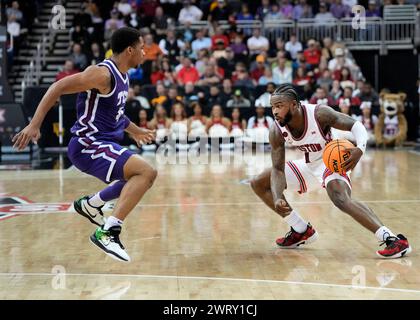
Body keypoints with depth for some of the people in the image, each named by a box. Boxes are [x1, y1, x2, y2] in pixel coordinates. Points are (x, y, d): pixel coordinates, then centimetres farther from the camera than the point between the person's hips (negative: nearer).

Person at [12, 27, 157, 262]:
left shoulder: (123, 75, 11)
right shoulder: (103, 74, -18)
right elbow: (58, 88, -21)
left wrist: (134, 130, 37)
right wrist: (35, 124, -27)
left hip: (105, 143, 10)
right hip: (88, 145, -10)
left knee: (140, 178, 26)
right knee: (147, 172, -25)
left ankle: (90, 204, 33)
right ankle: (108, 233, -25)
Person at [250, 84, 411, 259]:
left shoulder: (319, 113, -28)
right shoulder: (277, 131, -17)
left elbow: (356, 125, -23)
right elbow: (278, 169, -13)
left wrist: (360, 149, -45)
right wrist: (277, 199, -32)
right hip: (308, 165, 7)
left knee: (341, 199, -37)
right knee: (258, 184, 6)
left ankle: (394, 240, -39)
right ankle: (301, 231, 13)